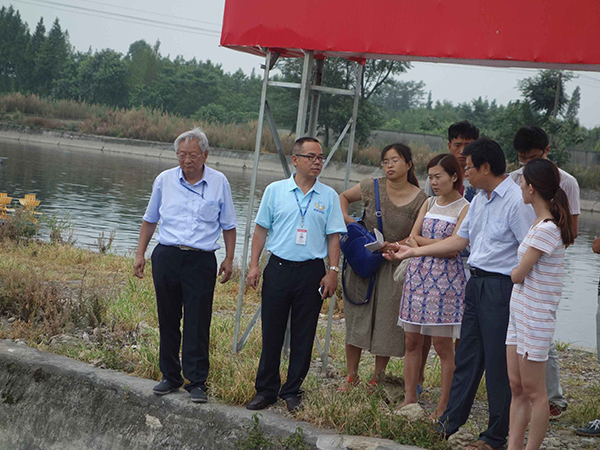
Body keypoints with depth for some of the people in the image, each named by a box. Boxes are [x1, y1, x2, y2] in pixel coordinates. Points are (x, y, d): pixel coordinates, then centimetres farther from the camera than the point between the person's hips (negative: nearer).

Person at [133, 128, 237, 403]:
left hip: (201, 260, -2)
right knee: (168, 321, 8)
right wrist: (140, 254, 12)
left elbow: (228, 225, 10)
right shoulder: (164, 180, 6)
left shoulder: (219, 182, 2)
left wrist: (229, 259, 5)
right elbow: (150, 220, 16)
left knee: (198, 324, -5)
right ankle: (170, 376, 21)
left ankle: (197, 382, 3)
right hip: (167, 257, 2)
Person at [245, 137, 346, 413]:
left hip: (312, 271, 0)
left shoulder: (329, 197, 5)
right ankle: (266, 390, 14)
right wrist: (254, 265, 2)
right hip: (279, 268, 0)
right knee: (271, 333, 4)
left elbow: (333, 236, 5)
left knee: (303, 336, 5)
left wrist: (333, 271, -2)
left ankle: (292, 392, 16)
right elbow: (261, 229, 8)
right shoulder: (275, 191, 5)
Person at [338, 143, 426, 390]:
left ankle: (377, 377, 19)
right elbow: (343, 197, 15)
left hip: (393, 268, -2)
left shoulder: (420, 199, -7)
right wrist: (346, 218, -2)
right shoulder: (372, 187, -3)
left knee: (386, 322, 3)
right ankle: (351, 375, 20)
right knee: (356, 317, 7)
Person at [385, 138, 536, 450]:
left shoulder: (517, 201, -15)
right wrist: (412, 252, 19)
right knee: (466, 355, 14)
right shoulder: (479, 200, 14)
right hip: (475, 282, 9)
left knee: (498, 362, 0)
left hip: (501, 286, -9)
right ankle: (449, 424, 25)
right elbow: (460, 240, 20)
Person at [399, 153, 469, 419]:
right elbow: (412, 238, 6)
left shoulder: (465, 209, -5)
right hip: (417, 275, 6)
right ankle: (410, 399, 16)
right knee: (412, 342, 7)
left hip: (445, 279, -6)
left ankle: (444, 404, 7)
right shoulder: (429, 204, 14)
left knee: (443, 346, -2)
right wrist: (436, 244, -13)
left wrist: (420, 241, -4)